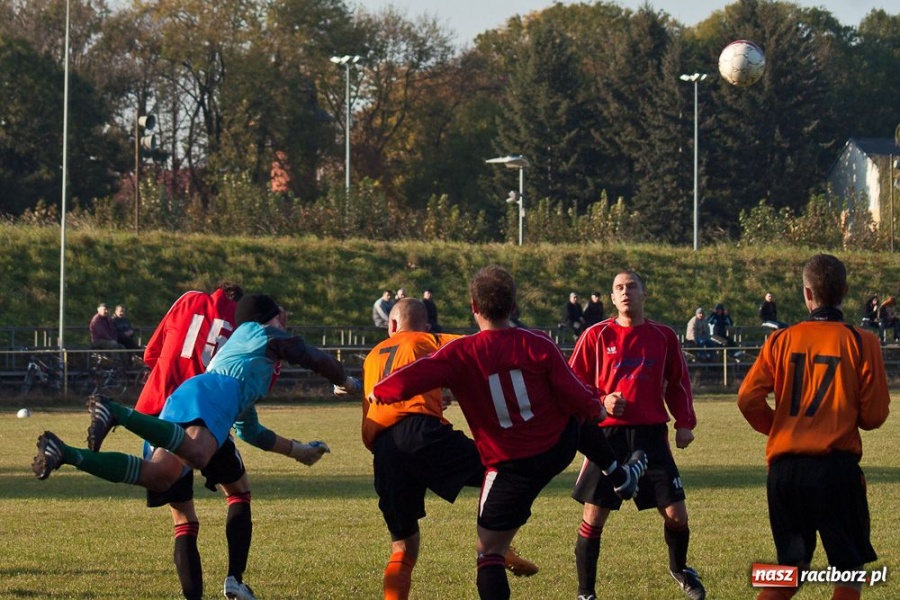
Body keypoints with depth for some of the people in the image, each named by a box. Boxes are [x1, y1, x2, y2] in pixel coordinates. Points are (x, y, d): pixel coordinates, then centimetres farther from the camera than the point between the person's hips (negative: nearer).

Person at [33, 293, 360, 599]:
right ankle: (118, 413, -45)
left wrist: (296, 450, 51)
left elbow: (250, 431, 46)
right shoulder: (262, 334, 25)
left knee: (157, 476, -13)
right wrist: (345, 382, 42)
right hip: (213, 393, -8)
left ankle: (63, 452, -21)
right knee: (196, 454, -38)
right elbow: (316, 359, 23)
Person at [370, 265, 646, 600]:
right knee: (578, 420, 39)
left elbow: (409, 381, -26)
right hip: (560, 446, 3)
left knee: (490, 552, 3)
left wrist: (379, 392, -4)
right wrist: (597, 407, 18)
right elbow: (578, 399, -6)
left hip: (512, 468, -3)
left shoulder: (460, 354, -18)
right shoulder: (538, 346, -11)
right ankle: (621, 477, 57)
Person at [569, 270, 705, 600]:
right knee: (593, 517, -4)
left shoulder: (663, 336, 7)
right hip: (608, 434, -2)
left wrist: (685, 423, 5)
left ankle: (679, 568, 32)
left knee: (676, 514, 0)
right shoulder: (597, 336, 1)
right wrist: (601, 402, -13)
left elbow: (678, 383, 15)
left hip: (651, 436, 2)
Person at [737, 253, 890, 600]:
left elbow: (748, 399, -2)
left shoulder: (781, 340, 4)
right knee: (850, 571, 7)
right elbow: (874, 415, -1)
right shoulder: (861, 342, -4)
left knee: (791, 569, 16)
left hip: (784, 466, 3)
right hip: (837, 464, -3)